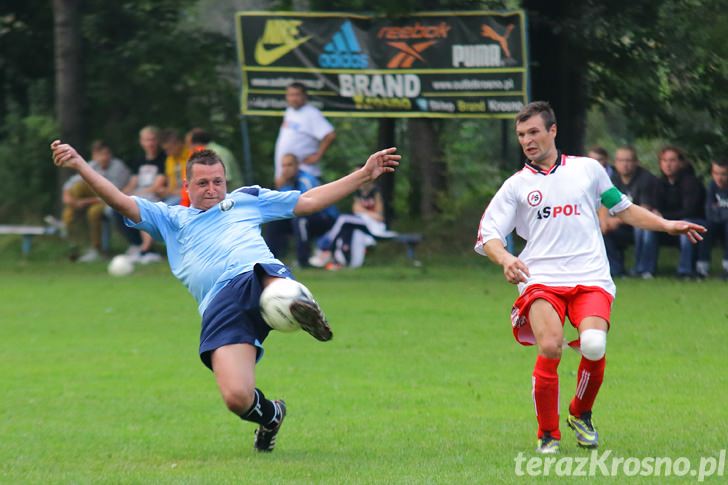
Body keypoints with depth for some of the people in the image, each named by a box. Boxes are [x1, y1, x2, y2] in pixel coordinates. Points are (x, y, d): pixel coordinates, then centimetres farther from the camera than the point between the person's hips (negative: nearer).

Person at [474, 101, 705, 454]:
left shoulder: (587, 169, 16)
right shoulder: (516, 186, 13)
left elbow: (623, 209, 27)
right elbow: (487, 234, 7)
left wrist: (668, 225, 18)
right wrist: (505, 259, -14)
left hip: (590, 279, 1)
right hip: (541, 280, 0)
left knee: (594, 345, -24)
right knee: (550, 347, -26)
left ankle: (581, 414, 7)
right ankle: (548, 434, -6)